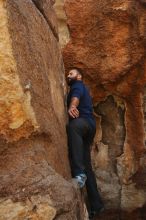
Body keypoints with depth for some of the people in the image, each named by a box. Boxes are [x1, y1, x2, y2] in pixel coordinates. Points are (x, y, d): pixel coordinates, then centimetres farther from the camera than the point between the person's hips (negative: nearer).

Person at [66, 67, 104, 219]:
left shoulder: (78, 85, 7)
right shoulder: (77, 88, 36)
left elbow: (76, 96, -17)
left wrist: (72, 106, -38)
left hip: (84, 121, -10)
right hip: (83, 127, 10)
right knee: (86, 166, 5)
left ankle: (79, 173, -58)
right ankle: (96, 205, 6)